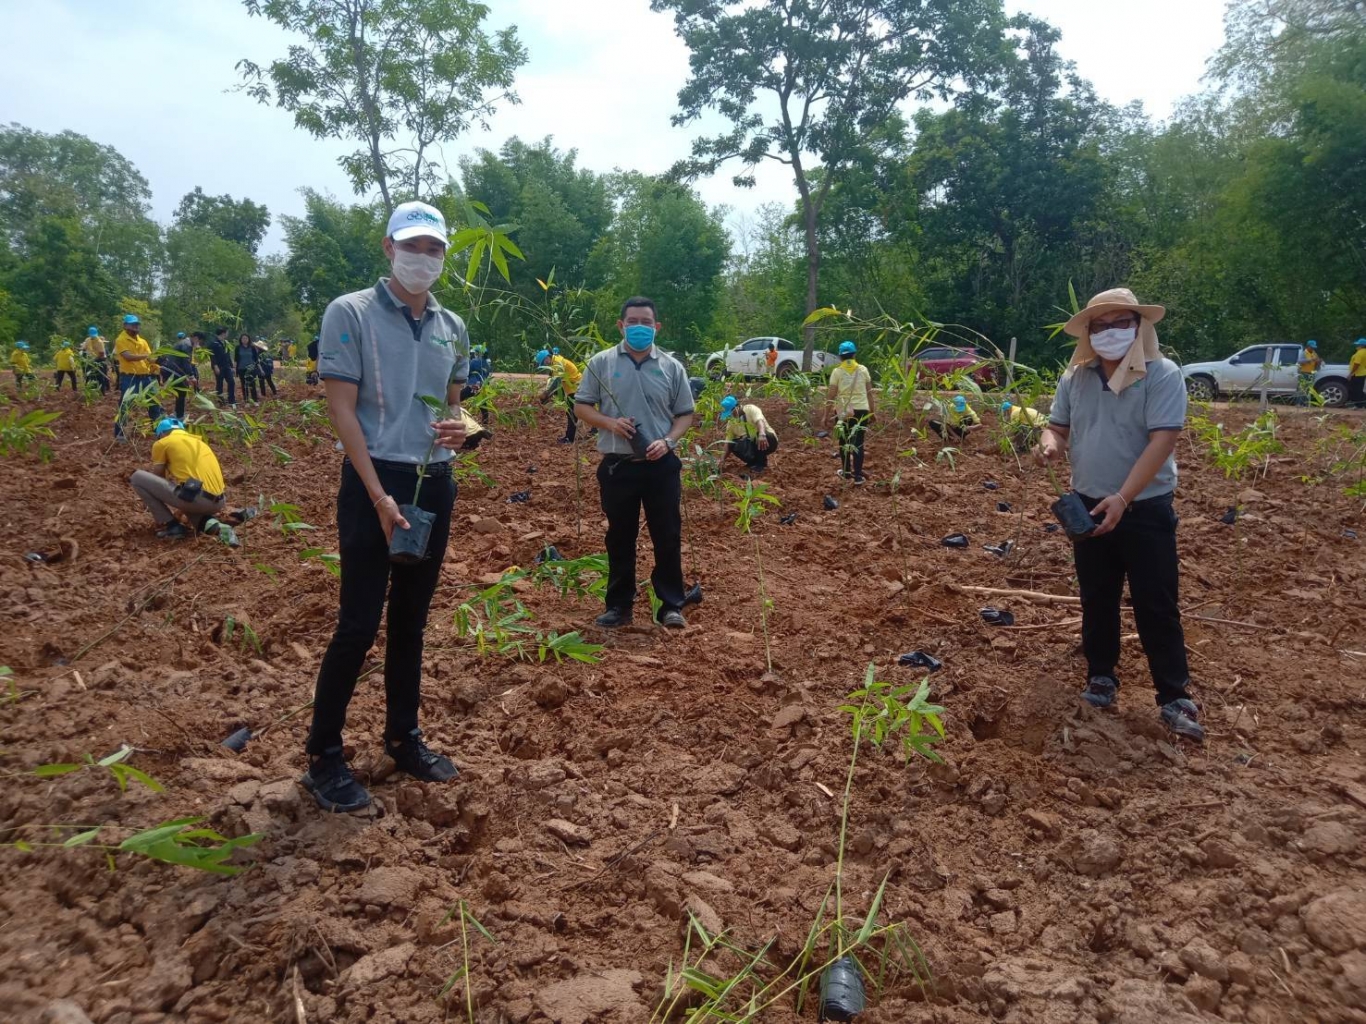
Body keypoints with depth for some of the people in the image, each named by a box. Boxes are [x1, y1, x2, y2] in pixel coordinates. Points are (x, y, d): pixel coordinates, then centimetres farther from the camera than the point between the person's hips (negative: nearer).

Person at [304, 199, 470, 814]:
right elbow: (342, 410, -11)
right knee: (359, 624, -5)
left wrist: (458, 425, -5)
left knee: (411, 619, 14)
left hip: (436, 485, 6)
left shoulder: (452, 327, 10)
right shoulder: (350, 313, -6)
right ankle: (323, 755, 10)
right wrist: (379, 496, -18)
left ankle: (403, 736, 27)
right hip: (373, 482, -5)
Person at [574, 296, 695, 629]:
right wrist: (609, 422, -14)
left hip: (661, 465, 0)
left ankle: (671, 605, 14)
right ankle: (619, 604, 21)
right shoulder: (601, 362, 2)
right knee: (620, 538, 9)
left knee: (668, 536, 3)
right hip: (617, 464, 0)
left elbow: (685, 414, 7)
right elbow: (581, 407, 4)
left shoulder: (671, 367, 4)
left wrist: (667, 441, -11)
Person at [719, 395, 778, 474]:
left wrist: (762, 434, -59)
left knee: (761, 436, -38)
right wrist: (723, 459, -14)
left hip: (768, 439, -5)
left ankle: (762, 464, -16)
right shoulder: (731, 422, 1)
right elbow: (728, 442, 1)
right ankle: (754, 462, -3)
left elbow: (760, 421, -37)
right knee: (733, 444, -20)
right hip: (751, 444, 5)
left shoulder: (751, 409, -16)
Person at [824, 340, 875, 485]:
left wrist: (826, 416, 2)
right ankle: (858, 476, 0)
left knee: (844, 442, 17)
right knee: (858, 443, 4)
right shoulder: (863, 370, 3)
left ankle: (846, 471, 30)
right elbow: (869, 392, 5)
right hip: (861, 410, 1)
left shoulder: (837, 371, -1)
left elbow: (831, 395, -4)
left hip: (843, 411, 0)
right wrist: (872, 411, 15)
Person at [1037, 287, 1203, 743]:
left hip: (1145, 508, -4)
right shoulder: (1076, 377, 2)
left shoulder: (1162, 375, -13)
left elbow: (1162, 441, -20)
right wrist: (1050, 442, -16)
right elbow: (1058, 426, 10)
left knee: (1157, 605, 0)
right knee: (1097, 599, 15)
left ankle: (1175, 697, 11)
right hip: (1088, 505, 5)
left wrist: (1123, 499, -28)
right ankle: (1102, 677, 30)